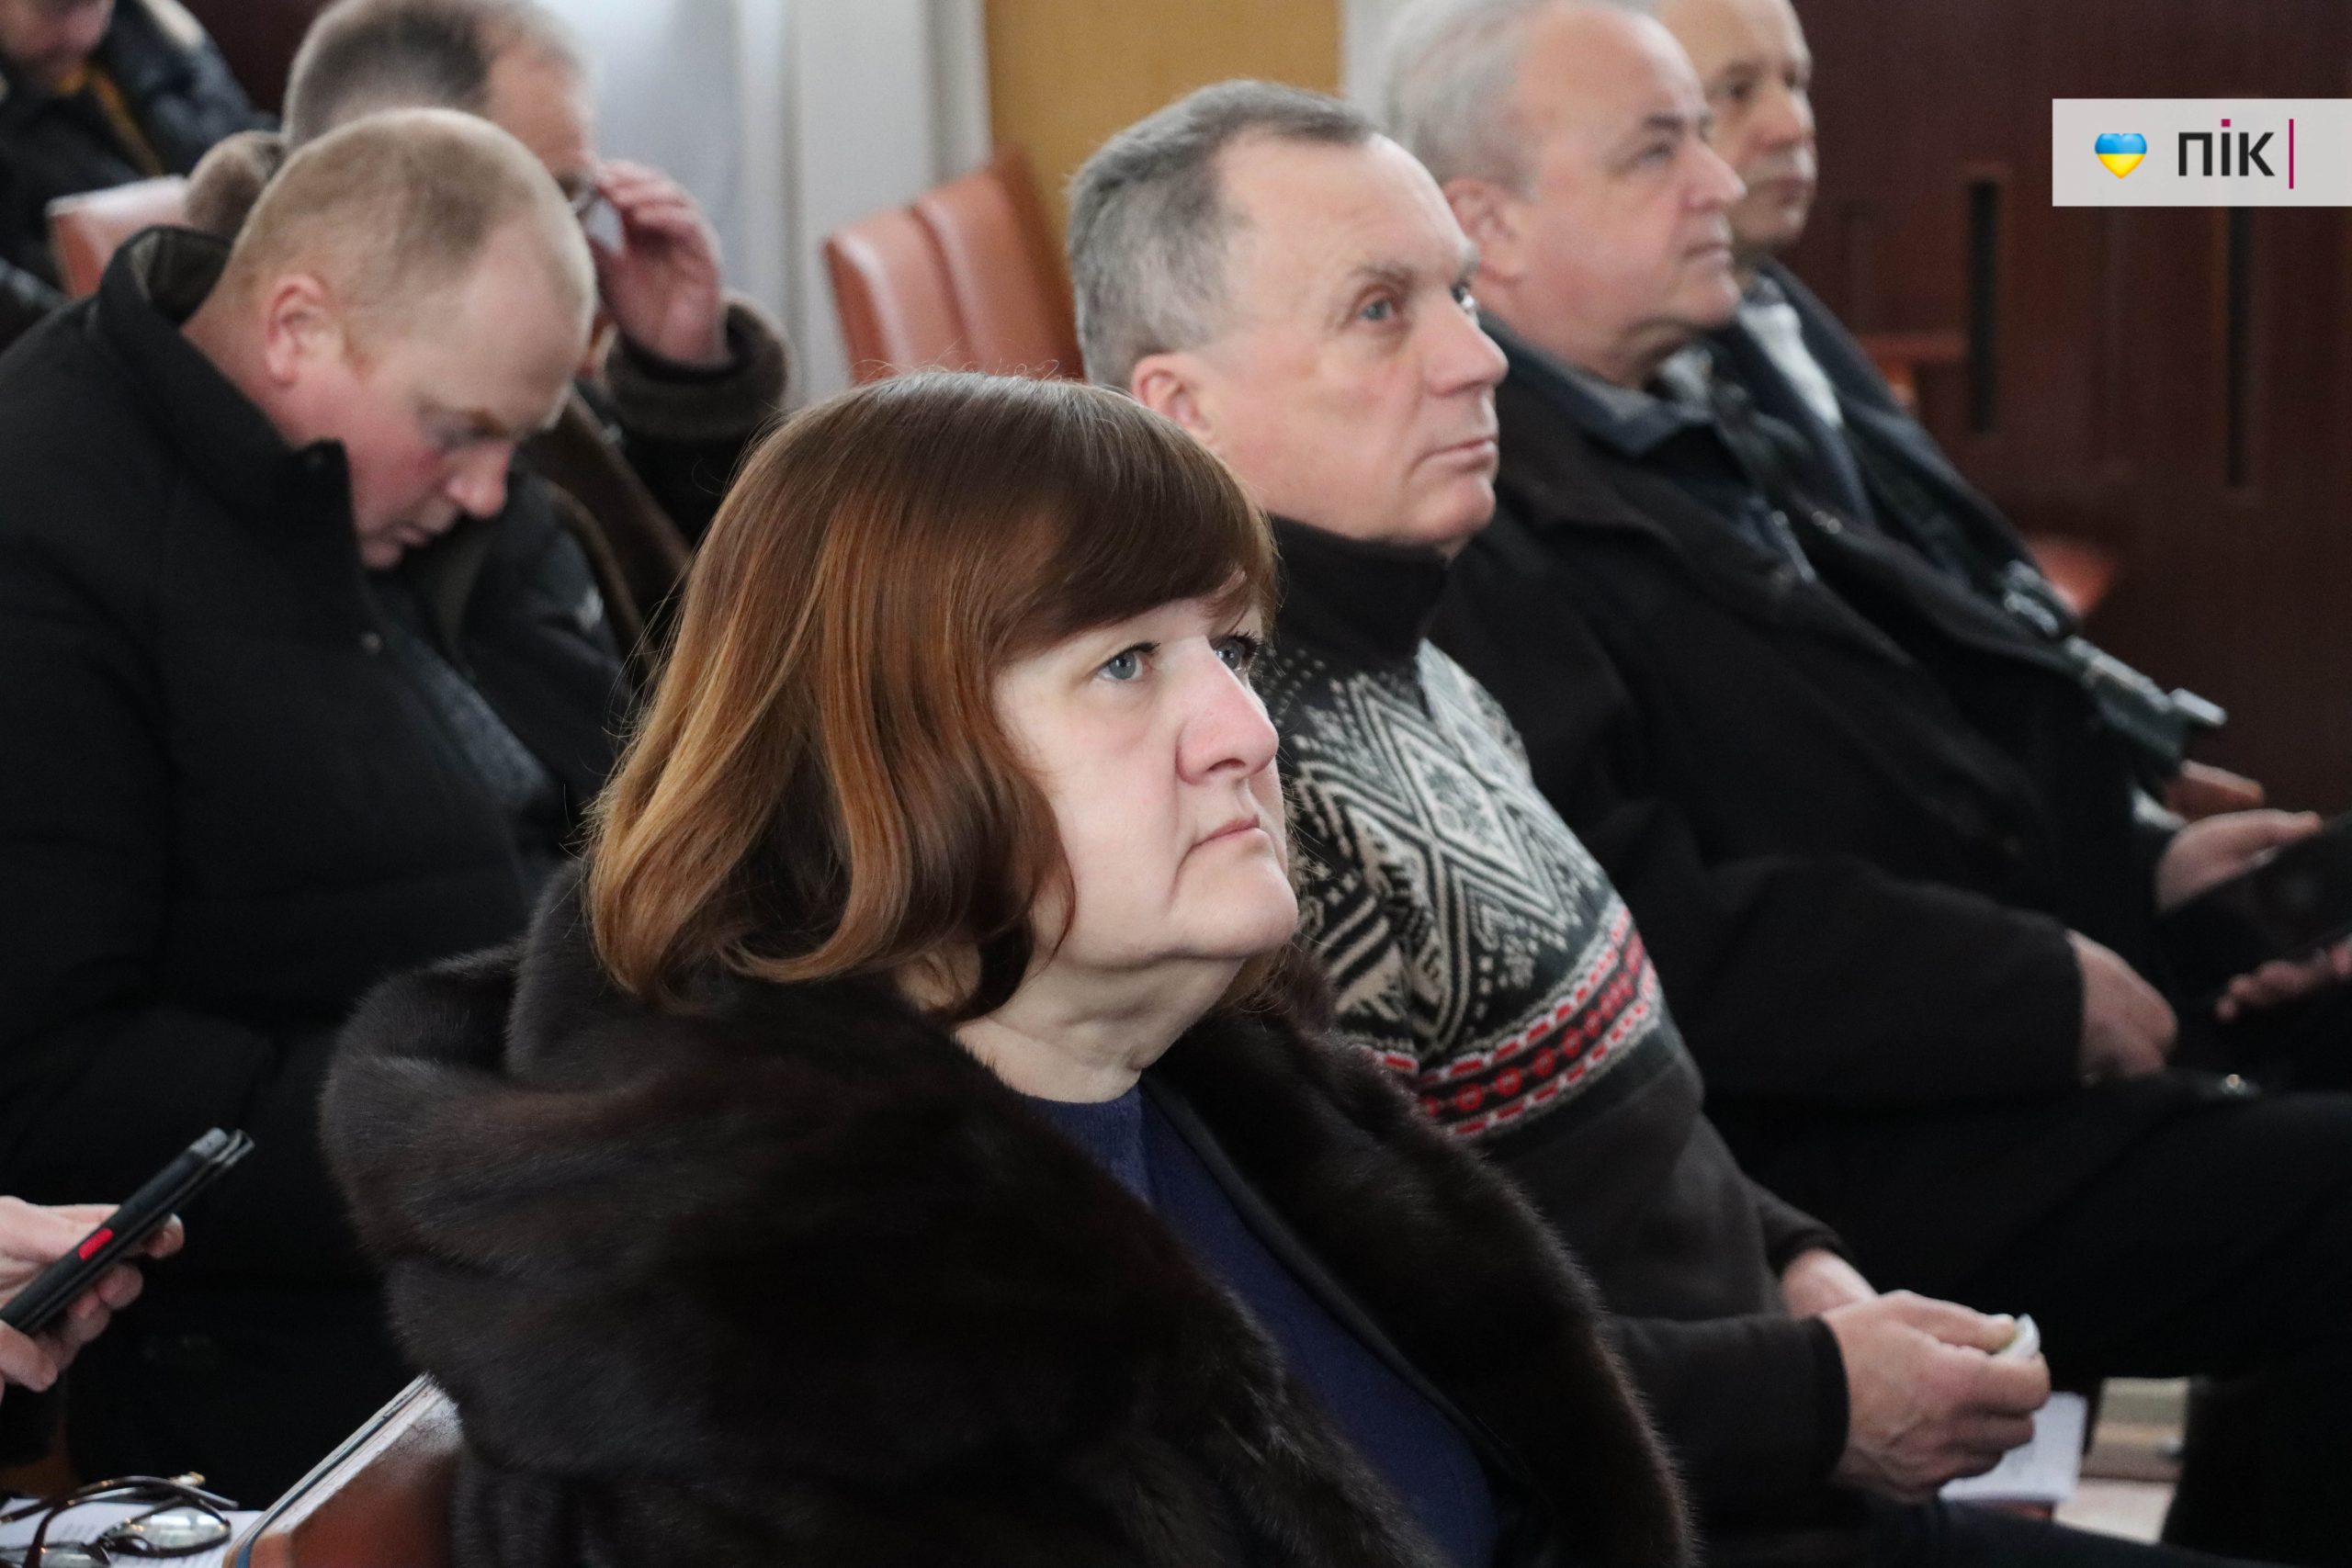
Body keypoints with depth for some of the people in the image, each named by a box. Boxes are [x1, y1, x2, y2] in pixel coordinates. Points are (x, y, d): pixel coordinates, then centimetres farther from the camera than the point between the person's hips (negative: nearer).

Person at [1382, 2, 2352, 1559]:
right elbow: (1655, 935, -24)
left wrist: (2137, 861, 4)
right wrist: (2040, 988, -18)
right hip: (1825, 1148, -10)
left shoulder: (1680, 438, 14)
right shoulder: (1473, 523, -17)